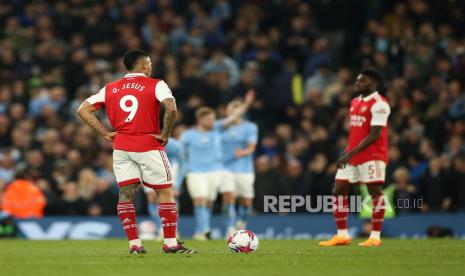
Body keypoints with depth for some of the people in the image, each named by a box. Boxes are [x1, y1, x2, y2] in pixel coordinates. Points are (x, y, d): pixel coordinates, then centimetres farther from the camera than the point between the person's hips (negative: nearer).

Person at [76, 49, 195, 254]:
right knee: (165, 192, 5)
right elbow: (171, 109, -20)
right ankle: (170, 243, 5)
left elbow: (83, 110, 8)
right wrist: (165, 134, -8)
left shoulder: (110, 89, 11)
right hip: (148, 146, -4)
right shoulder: (155, 85, -3)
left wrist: (106, 133, 6)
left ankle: (134, 244, 3)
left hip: (121, 146, 4)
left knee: (125, 194, 6)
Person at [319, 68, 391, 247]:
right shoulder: (355, 103, 16)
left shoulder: (379, 104, -12)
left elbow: (374, 135, -17)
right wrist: (347, 153, 11)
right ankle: (342, 235, 9)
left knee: (375, 192, -4)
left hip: (372, 155, -9)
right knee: (339, 191, 4)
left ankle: (375, 236, 1)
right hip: (352, 155, 9)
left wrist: (350, 154, -19)